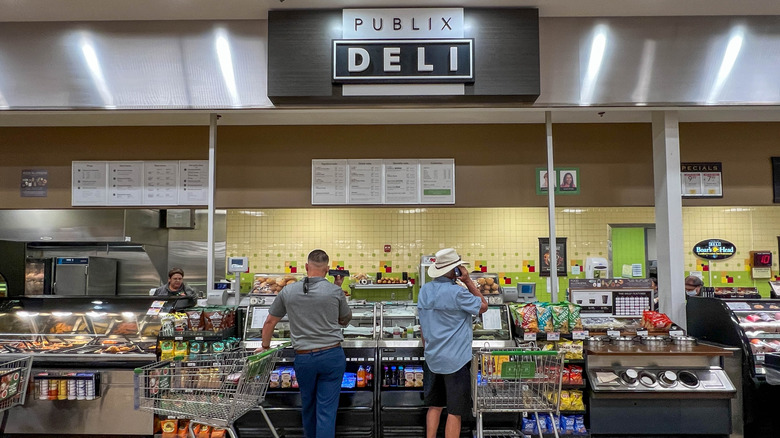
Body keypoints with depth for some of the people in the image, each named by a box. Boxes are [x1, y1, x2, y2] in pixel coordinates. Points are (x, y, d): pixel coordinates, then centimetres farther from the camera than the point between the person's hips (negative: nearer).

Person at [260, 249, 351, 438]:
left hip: (303, 357, 2)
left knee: (308, 406, 22)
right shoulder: (335, 291, -5)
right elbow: (345, 319, 12)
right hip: (332, 355, -2)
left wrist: (265, 346, 27)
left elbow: (269, 322, 10)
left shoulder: (288, 291, 0)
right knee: (327, 410, 2)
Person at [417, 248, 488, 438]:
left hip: (432, 359, 7)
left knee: (434, 406, 18)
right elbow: (483, 306, -5)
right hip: (455, 360, -7)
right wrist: (468, 281, -9)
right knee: (455, 412, 4)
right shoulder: (457, 292, -19)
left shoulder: (425, 290, 3)